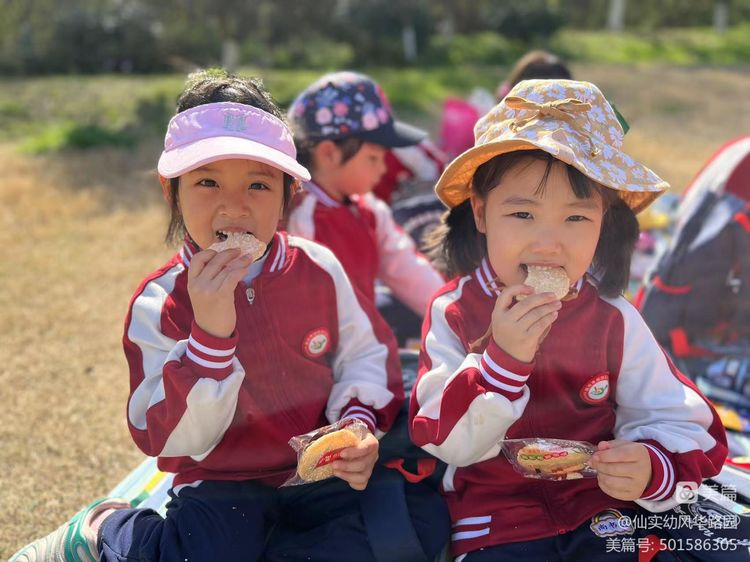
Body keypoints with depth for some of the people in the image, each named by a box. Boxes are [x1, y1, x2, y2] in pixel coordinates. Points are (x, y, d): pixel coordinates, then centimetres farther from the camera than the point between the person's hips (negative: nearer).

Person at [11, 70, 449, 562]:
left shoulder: (319, 268, -6)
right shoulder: (158, 304, -13)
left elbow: (366, 354, 8)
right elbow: (174, 441, -19)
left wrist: (361, 421, -13)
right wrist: (210, 331, -31)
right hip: (223, 483, -2)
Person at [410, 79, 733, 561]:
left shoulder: (614, 321, -5)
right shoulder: (452, 314, -7)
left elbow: (682, 425, -2)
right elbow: (444, 442, -13)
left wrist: (653, 468, -25)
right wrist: (502, 360, -27)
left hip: (603, 510, 2)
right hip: (496, 521, -1)